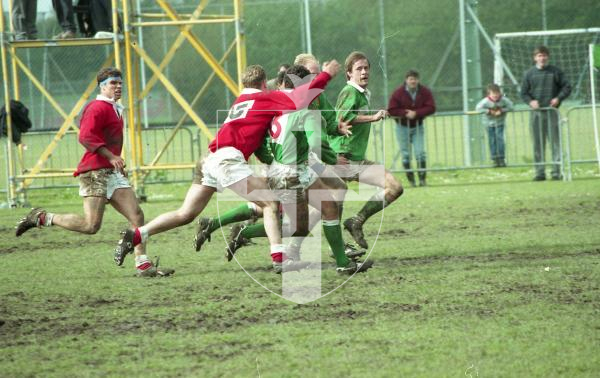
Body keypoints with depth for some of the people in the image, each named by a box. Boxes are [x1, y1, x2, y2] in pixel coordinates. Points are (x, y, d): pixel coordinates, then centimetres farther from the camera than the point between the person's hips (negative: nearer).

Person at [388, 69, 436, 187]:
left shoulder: (425, 92, -7)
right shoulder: (398, 93, -12)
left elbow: (431, 108, -13)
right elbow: (391, 111, -12)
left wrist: (416, 113, -24)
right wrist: (405, 113, -24)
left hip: (418, 127, 1)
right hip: (402, 127, -1)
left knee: (420, 153, -7)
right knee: (406, 155, 1)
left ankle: (422, 179, -3)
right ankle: (411, 180, 8)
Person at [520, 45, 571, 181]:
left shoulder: (555, 71, 5)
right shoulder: (530, 73, 7)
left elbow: (567, 87, 7)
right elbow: (523, 92, 10)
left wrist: (558, 98, -9)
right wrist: (530, 101, -9)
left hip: (552, 112, -1)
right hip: (536, 112, 1)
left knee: (555, 142, -4)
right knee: (538, 144, 2)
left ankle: (557, 172, -2)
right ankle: (540, 172, 7)